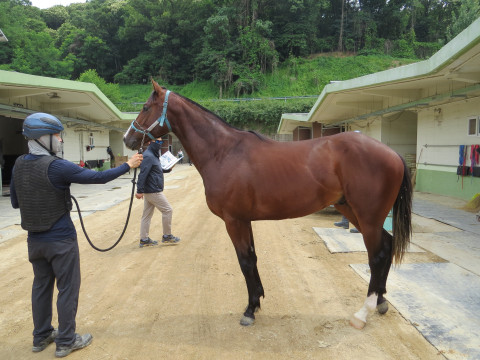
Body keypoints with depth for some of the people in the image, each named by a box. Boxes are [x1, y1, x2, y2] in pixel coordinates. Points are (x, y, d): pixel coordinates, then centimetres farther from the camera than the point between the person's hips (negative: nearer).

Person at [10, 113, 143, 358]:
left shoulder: (19, 165, 0)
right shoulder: (57, 166, -22)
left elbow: (15, 202, 10)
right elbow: (99, 177, -20)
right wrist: (129, 165, -9)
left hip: (35, 240, 7)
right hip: (61, 239, -7)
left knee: (41, 286, 20)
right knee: (67, 289, 7)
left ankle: (41, 337, 33)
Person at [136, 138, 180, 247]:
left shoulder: (154, 155, 15)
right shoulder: (148, 156, -16)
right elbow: (142, 174, -23)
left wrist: (168, 169, 7)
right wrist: (140, 191, -27)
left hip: (149, 191, 10)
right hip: (153, 191, -10)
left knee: (147, 215, 11)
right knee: (167, 210, -1)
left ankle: (144, 239, 18)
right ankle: (167, 236, 10)